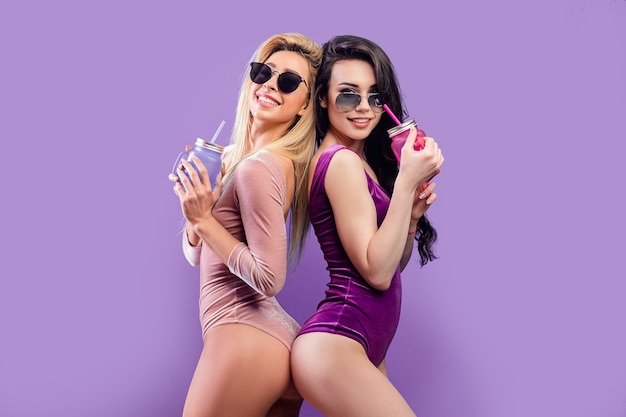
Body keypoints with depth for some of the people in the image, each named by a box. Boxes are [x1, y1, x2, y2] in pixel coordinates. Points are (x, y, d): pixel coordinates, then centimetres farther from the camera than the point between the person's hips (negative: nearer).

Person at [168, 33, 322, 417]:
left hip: (244, 337, -9)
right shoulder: (235, 157, 11)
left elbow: (269, 278, -20)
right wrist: (197, 200, -4)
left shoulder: (258, 168, -17)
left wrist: (204, 219, -15)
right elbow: (197, 254, 15)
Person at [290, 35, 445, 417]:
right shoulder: (341, 160, -13)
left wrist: (413, 213, -2)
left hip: (368, 343, 10)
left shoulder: (366, 161, 14)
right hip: (334, 343, -10)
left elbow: (393, 263, 16)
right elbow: (377, 273, -18)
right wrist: (407, 181, -20)